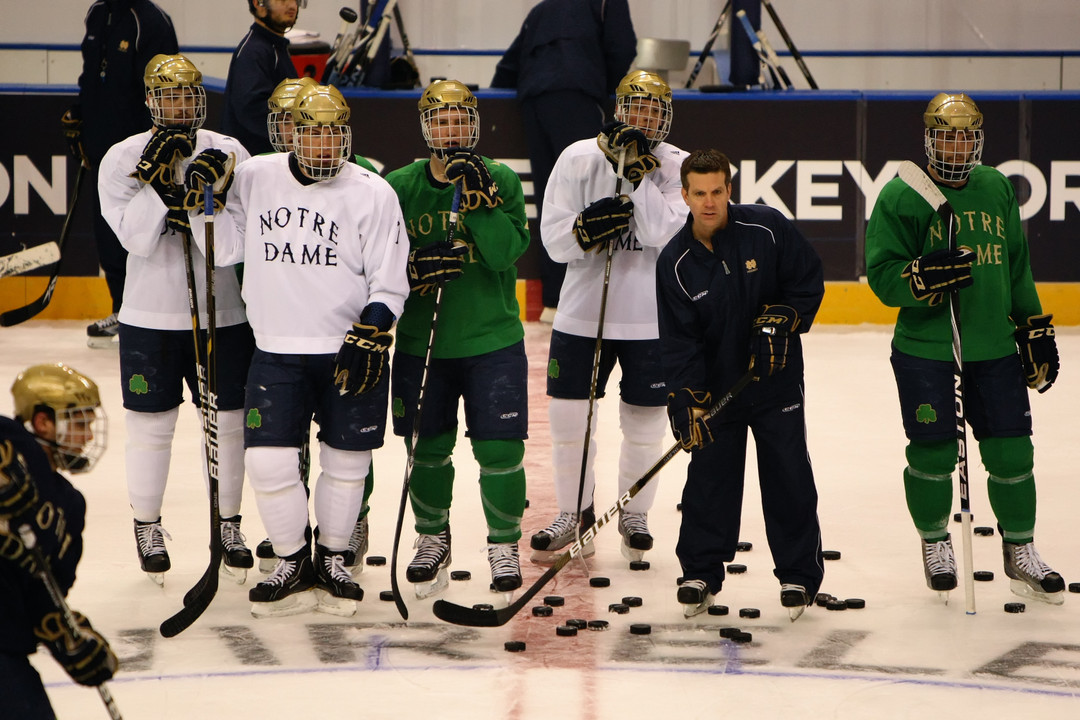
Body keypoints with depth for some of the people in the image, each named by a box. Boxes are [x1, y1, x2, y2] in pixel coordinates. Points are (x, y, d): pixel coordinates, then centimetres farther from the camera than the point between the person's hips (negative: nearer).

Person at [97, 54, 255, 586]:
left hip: (223, 316, 2)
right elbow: (138, 240, -14)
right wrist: (158, 181, -23)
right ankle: (147, 528, 24)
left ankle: (228, 524, 25)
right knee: (151, 427, 7)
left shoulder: (229, 153, 0)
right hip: (150, 318, -1)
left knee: (228, 424, 9)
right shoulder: (123, 159, -5)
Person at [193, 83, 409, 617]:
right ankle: (293, 566, 13)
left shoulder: (373, 193, -5)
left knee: (346, 462, 9)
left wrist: (370, 336, -17)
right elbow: (225, 248, 5)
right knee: (267, 459, -7)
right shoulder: (254, 179, 2)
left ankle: (333, 559, 30)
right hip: (277, 351, 1)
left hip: (352, 352, -1)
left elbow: (390, 283, -4)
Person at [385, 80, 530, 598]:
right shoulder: (400, 186, 1)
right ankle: (432, 540, 31)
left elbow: (505, 253, -14)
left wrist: (479, 198, -23)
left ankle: (504, 546, 14)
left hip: (493, 339, -1)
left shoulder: (500, 181, -2)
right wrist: (417, 268, -19)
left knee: (500, 449, -4)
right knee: (427, 448, 9)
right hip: (423, 341, 1)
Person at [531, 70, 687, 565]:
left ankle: (634, 512, 29)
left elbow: (666, 234, -20)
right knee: (568, 415, 4)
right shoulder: (578, 159, -3)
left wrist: (638, 173, -24)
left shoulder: (677, 167, -5)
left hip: (651, 320, -1)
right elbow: (554, 240, -6)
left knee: (644, 423, 9)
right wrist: (588, 227, -26)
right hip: (583, 313, 1)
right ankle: (574, 512, 24)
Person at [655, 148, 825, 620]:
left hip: (775, 377, -1)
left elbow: (809, 281, -1)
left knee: (789, 478, 2)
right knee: (709, 478, 3)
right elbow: (678, 339, -11)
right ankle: (701, 573, 17)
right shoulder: (675, 262, -9)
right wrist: (686, 403, -19)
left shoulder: (768, 229, -11)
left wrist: (780, 320, -16)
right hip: (714, 384, 1)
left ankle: (798, 575, 13)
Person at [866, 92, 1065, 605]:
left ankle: (1020, 552, 21)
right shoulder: (901, 196, -6)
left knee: (1011, 451, 2)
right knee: (932, 453, 2)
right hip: (924, 350, -3)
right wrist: (925, 277, -27)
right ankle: (934, 543, 27)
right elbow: (882, 276, -9)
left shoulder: (997, 189, 8)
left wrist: (1035, 327, 16)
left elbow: (1017, 267, 18)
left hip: (995, 349, 3)